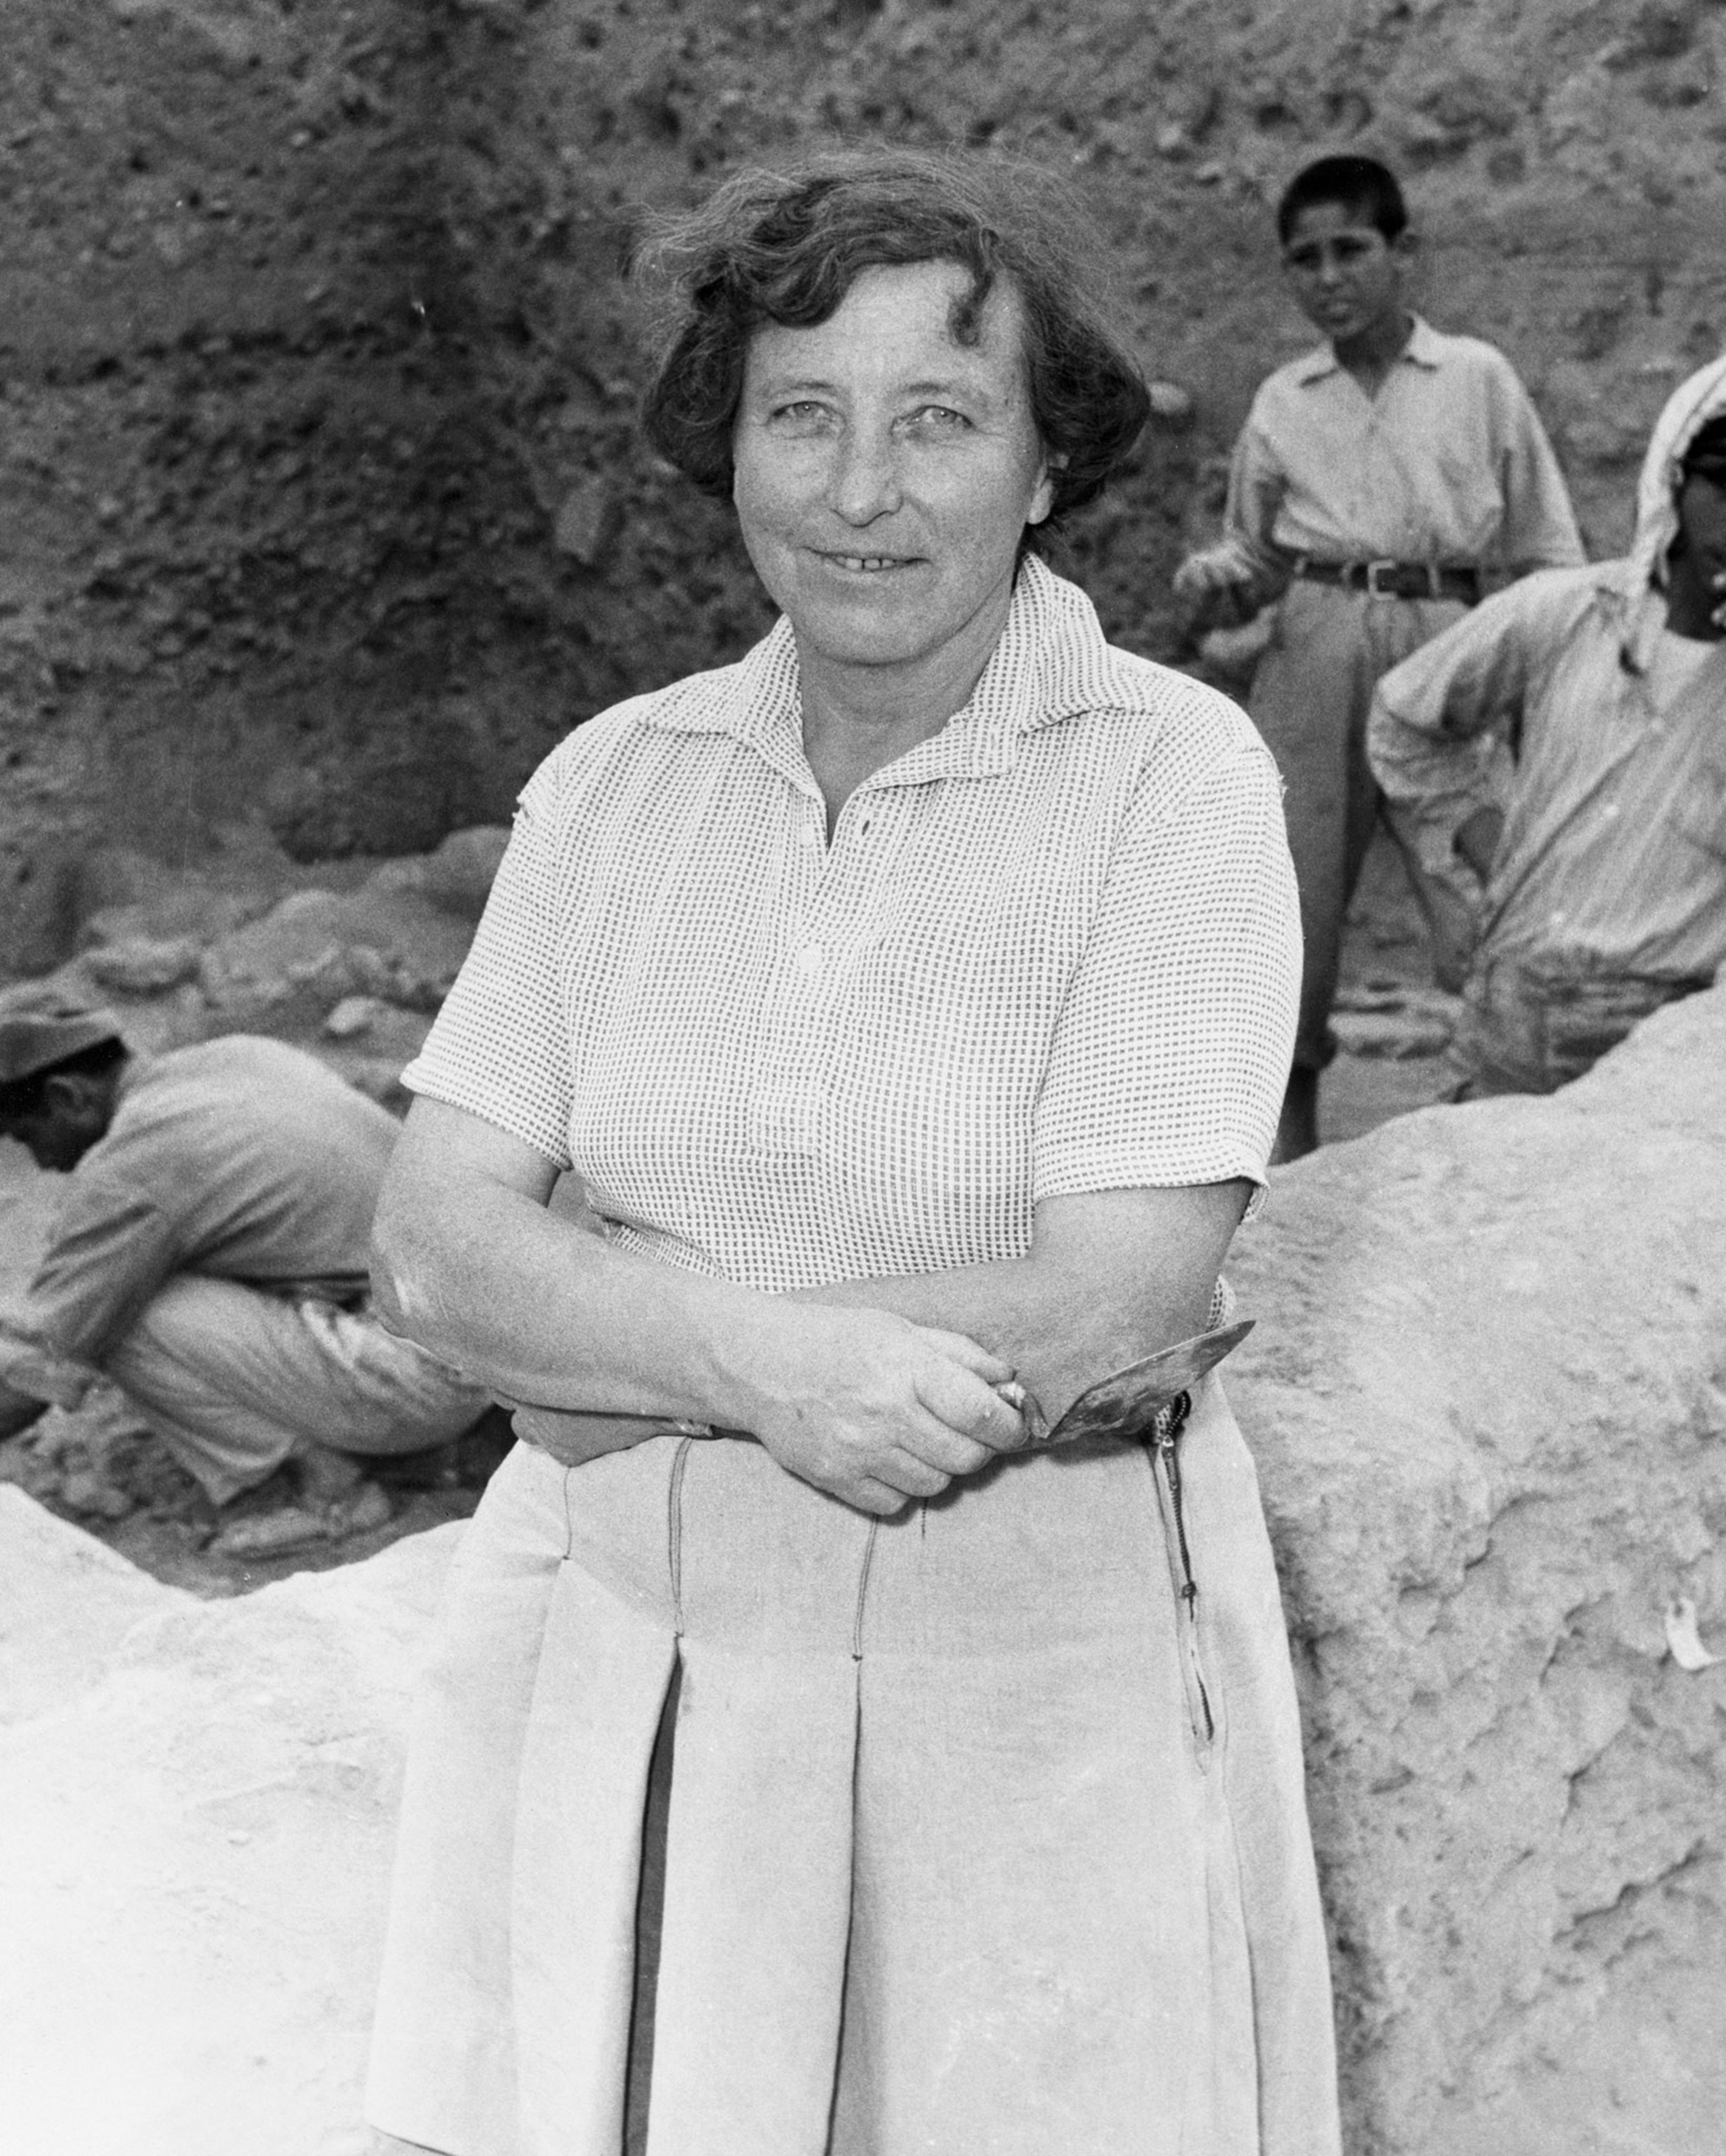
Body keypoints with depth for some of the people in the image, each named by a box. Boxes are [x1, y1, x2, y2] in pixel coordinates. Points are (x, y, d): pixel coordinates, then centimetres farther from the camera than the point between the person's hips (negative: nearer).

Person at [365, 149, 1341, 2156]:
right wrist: (755, 1351, -23)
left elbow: (1109, 1314, -18)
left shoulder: (1170, 773, -11)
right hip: (618, 1677, 3)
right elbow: (432, 1247, -4)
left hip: (1033, 1691, -3)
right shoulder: (613, 781, 1)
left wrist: (607, 1344, -12)